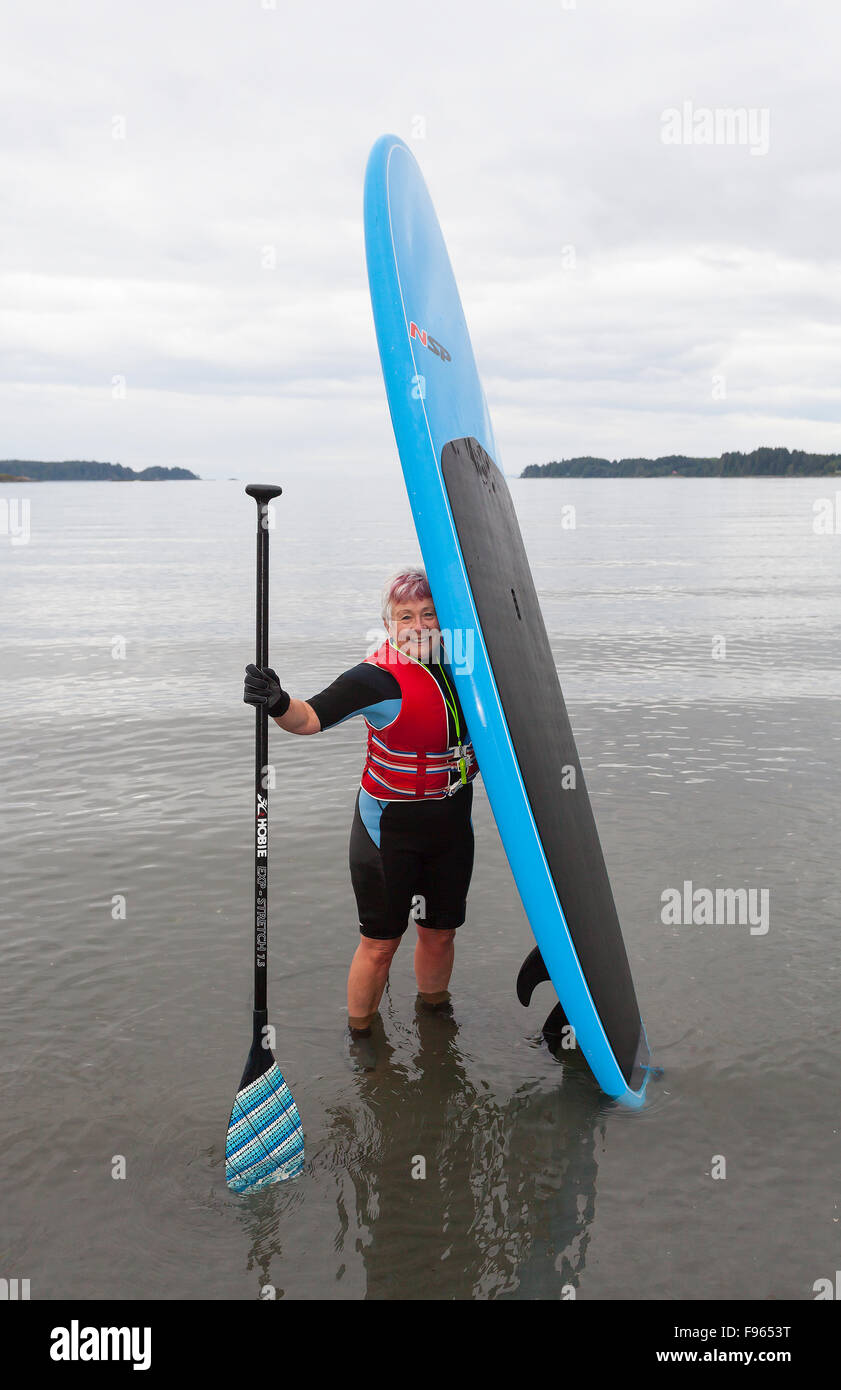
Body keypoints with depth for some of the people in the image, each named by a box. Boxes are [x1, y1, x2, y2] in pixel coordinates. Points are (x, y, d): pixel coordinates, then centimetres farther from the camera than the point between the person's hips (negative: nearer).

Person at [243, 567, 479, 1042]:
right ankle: (360, 1033, 25)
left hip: (452, 822, 6)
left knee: (440, 932, 18)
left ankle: (434, 1010, 44)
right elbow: (311, 717, -33)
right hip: (390, 828, -6)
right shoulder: (377, 677, -21)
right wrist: (279, 703, -50)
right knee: (380, 943, 3)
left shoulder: (457, 659, 0)